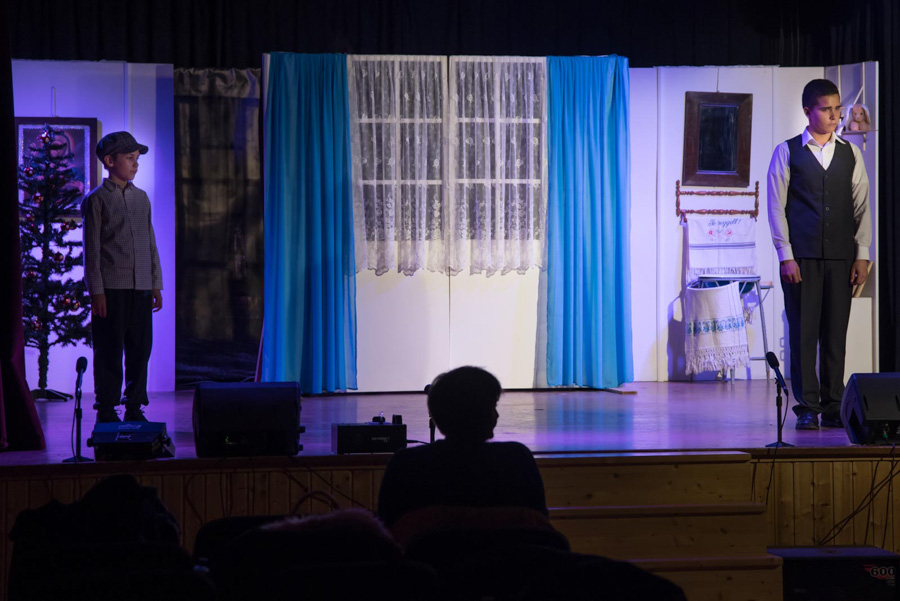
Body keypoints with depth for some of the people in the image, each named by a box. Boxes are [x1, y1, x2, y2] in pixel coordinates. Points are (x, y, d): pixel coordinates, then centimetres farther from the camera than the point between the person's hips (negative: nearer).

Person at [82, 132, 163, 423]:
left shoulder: (141, 198, 14)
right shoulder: (96, 200, -1)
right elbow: (91, 249, -4)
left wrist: (156, 284, 12)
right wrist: (96, 291, -10)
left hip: (141, 289, 5)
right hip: (111, 289, -5)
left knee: (140, 350, 5)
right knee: (109, 353, -2)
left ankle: (135, 408, 14)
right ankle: (107, 412, 4)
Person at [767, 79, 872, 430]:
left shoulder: (850, 154, 12)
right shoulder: (787, 152, 3)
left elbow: (862, 206, 10)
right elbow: (777, 206, 0)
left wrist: (862, 255, 2)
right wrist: (785, 256, -7)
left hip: (840, 257, 2)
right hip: (801, 257, -2)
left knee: (836, 334, 3)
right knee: (803, 333, -3)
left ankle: (833, 408, 8)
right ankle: (807, 408, 1)